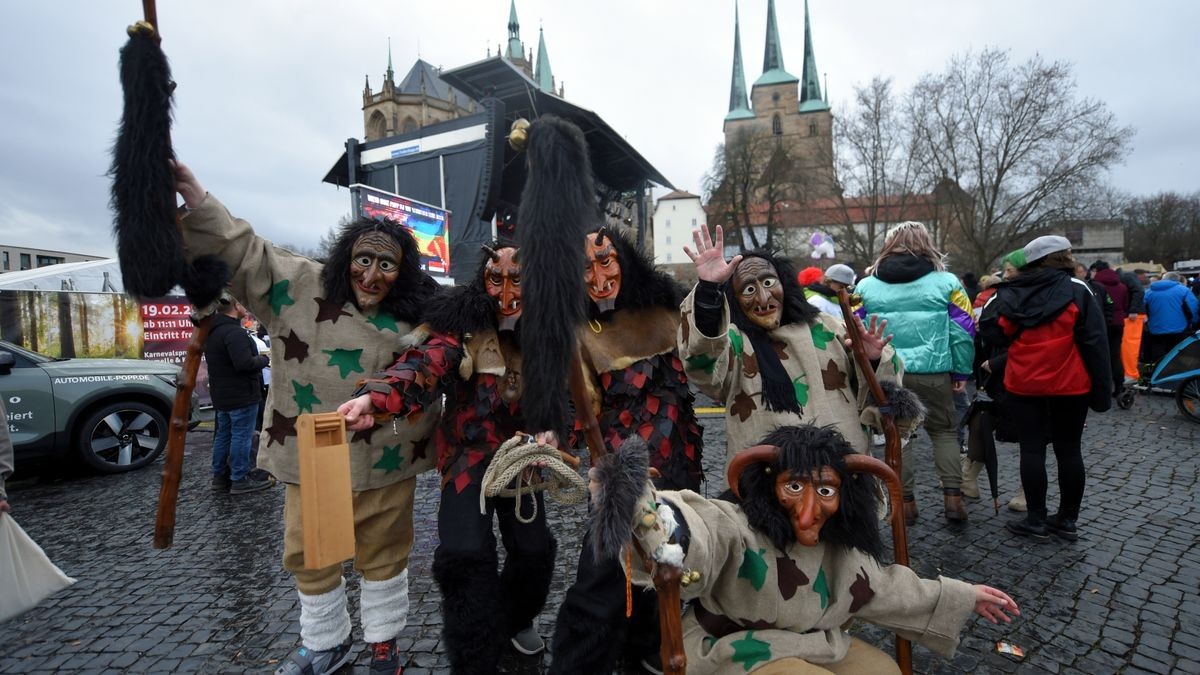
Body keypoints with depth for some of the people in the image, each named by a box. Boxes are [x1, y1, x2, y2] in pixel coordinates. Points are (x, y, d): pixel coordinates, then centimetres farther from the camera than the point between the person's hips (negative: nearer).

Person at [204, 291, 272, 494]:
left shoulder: (212, 331, 12)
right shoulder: (233, 331, -21)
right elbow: (244, 363, -29)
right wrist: (264, 359, -12)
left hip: (221, 394, 10)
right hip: (241, 394, -10)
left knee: (223, 434, 17)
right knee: (241, 436, -3)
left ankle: (220, 475, 25)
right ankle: (240, 480, 1)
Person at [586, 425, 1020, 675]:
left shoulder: (842, 545, -6)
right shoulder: (737, 526, -33)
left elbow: (884, 586, 13)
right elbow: (696, 527, -56)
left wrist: (962, 597, 22)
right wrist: (640, 503, -80)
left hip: (812, 639, 8)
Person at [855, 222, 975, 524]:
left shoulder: (866, 286, 3)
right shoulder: (946, 282, 1)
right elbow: (963, 331, 1)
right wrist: (962, 371, 9)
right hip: (934, 372, 0)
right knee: (945, 431, 18)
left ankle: (906, 501, 19)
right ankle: (953, 496, 14)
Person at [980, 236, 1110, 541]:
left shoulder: (1010, 293, 2)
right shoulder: (1077, 290, -4)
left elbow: (991, 330, -3)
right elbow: (1095, 342, -6)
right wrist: (1102, 389, -3)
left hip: (1024, 384, 0)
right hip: (1070, 385, 0)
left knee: (1032, 449, 6)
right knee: (1069, 450, 11)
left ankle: (1036, 520, 10)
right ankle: (1067, 520, 19)